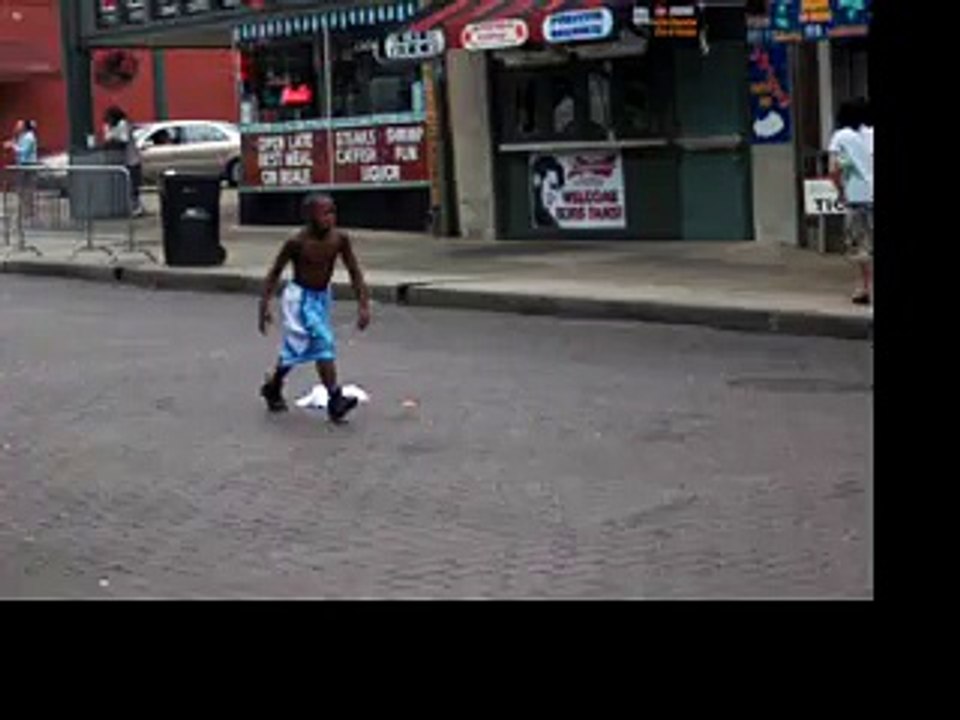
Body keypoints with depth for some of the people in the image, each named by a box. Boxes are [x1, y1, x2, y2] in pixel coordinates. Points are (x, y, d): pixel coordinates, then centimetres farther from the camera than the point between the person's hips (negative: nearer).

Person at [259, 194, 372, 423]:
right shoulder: (297, 243, -21)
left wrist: (364, 305, -14)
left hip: (322, 297, 6)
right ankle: (335, 400, -20)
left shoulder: (339, 239, -11)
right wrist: (264, 305, -11)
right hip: (300, 297, -6)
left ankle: (273, 387, 40)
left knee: (297, 348, 19)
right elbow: (275, 272, -10)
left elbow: (355, 273, -6)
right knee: (323, 343, -19)